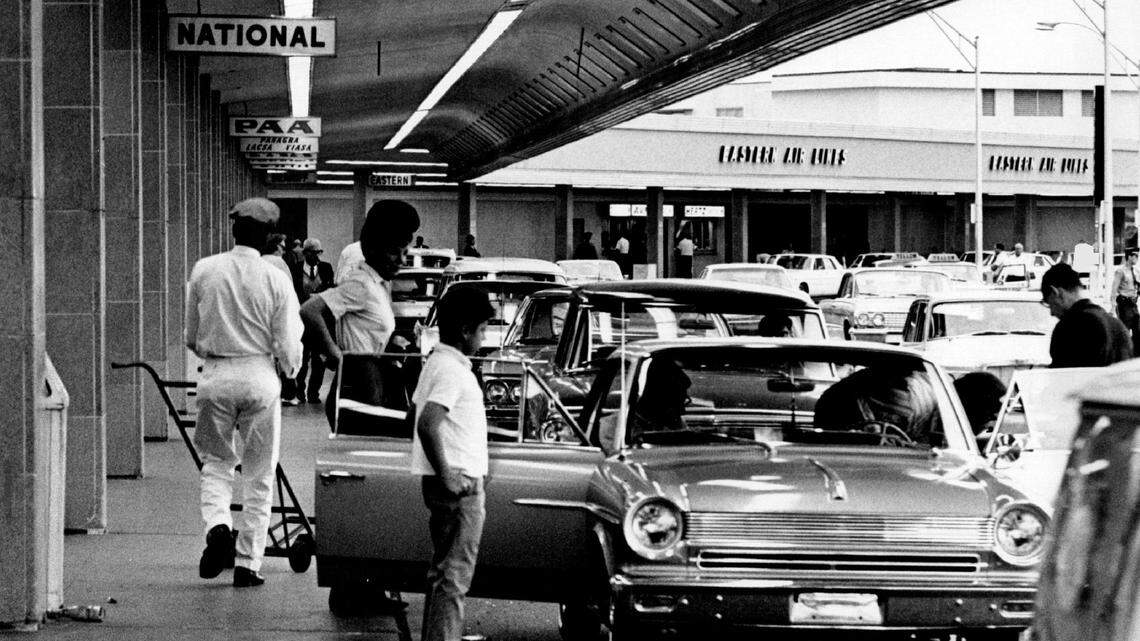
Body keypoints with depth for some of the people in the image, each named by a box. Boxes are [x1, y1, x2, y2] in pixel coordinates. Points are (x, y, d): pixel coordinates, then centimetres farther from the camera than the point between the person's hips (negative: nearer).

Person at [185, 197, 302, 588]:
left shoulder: (204, 271, -2)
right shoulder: (276, 280, -8)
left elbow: (191, 338, 7)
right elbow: (289, 347, -5)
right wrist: (292, 370, 17)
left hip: (215, 378, 1)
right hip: (259, 378, -1)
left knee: (216, 463, 15)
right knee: (259, 475, 9)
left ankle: (217, 526, -13)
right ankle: (247, 564, 9)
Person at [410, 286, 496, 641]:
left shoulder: (436, 362, 13)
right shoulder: (452, 370, -17)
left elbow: (418, 411, 24)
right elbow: (427, 425, -29)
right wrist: (446, 476, -23)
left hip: (452, 482, 10)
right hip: (460, 485, -10)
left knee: (443, 572, 16)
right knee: (453, 575, -8)